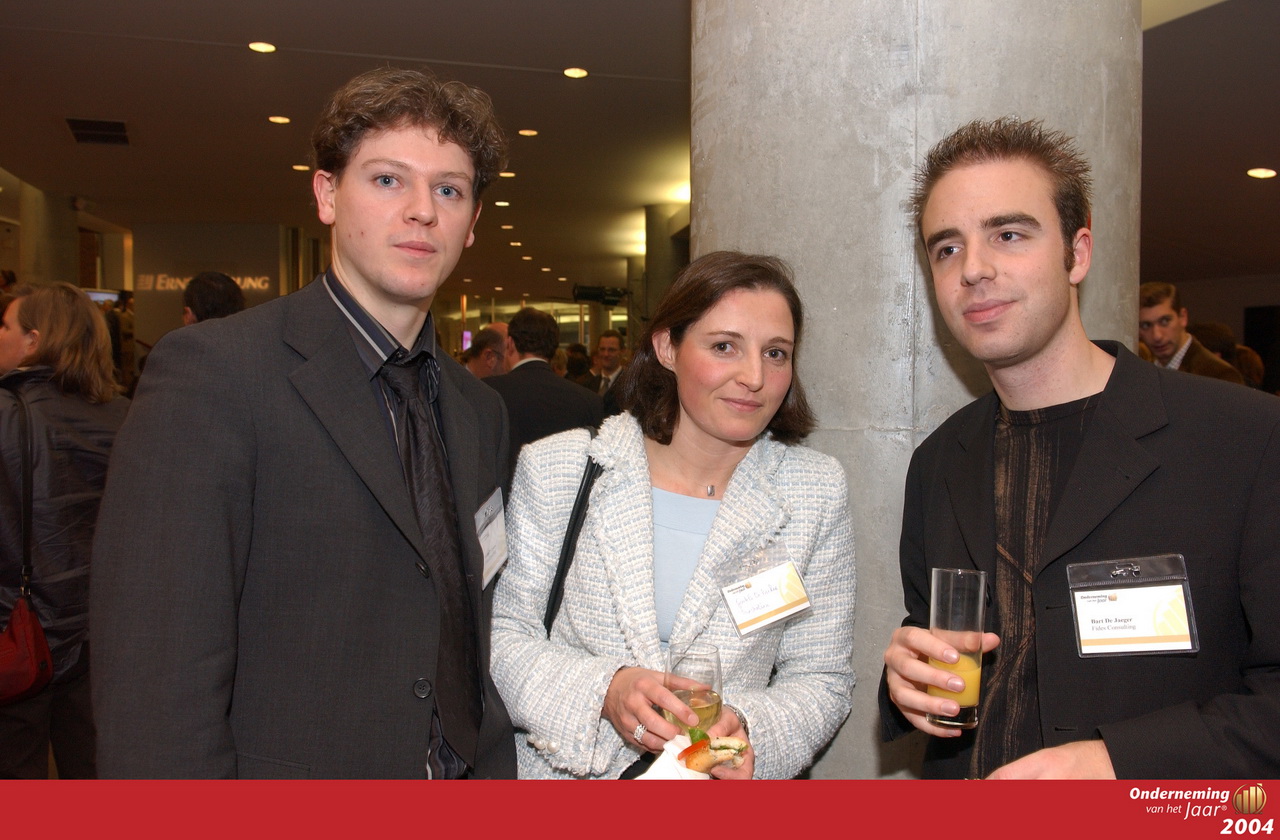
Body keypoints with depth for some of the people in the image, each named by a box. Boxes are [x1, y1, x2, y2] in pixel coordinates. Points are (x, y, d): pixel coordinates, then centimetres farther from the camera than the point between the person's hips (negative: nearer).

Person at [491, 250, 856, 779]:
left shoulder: (816, 493, -1)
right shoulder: (555, 471, -4)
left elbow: (822, 678, 4)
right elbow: (499, 634, -1)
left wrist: (752, 730, -14)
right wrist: (602, 691, -16)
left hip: (723, 776, 1)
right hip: (566, 772, 0)